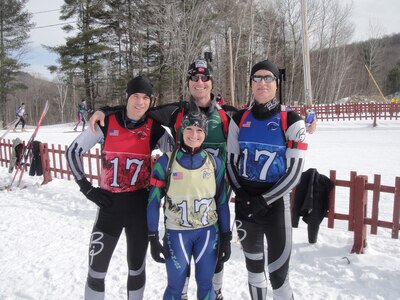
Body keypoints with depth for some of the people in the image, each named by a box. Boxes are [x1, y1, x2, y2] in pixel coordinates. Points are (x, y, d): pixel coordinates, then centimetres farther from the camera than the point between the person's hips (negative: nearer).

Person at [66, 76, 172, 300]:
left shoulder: (155, 129, -4)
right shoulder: (106, 123, -4)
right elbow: (73, 152, 3)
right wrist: (87, 188, -3)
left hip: (140, 206, 0)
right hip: (109, 205, 0)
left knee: (137, 267, 15)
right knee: (96, 270, 6)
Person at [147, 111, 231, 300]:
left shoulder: (215, 162, -2)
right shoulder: (166, 161, -8)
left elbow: (222, 202, 4)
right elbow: (154, 200, -4)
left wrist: (226, 237, 4)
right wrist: (153, 237, -6)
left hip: (208, 232, 2)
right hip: (176, 233, -1)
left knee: (205, 284, 14)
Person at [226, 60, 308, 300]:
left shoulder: (292, 121, -8)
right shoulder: (240, 119, 2)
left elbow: (294, 171, -10)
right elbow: (231, 162, 5)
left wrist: (263, 201, -15)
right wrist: (242, 196, -7)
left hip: (276, 202, -3)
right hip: (245, 201, 4)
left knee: (278, 274, 0)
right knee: (253, 264, 19)